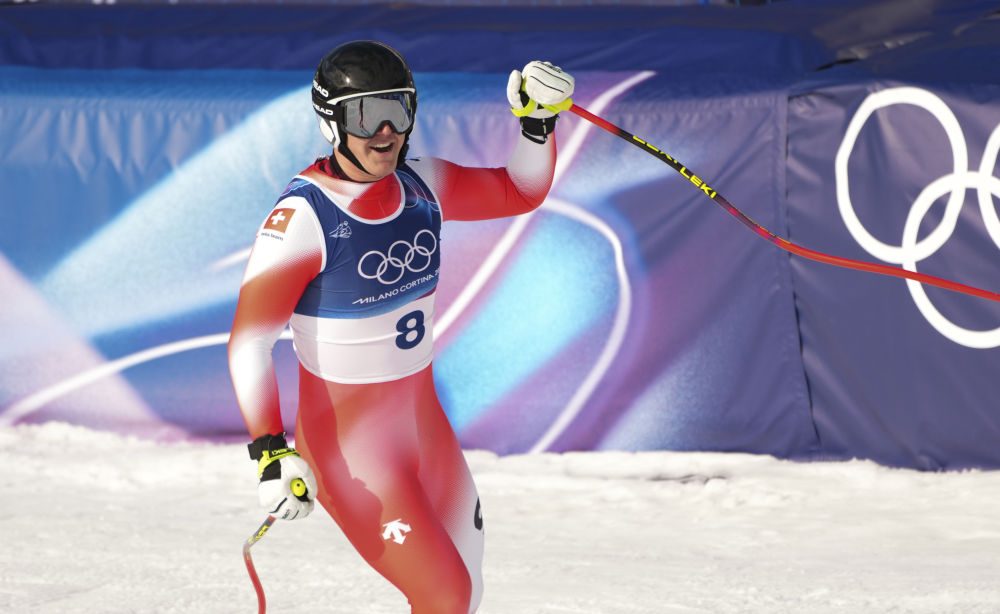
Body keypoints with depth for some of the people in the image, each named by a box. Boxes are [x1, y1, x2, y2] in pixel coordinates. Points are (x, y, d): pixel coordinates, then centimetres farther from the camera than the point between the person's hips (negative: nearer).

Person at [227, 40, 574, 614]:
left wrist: (539, 120, -5)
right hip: (347, 442, -7)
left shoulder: (420, 185, -2)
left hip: (423, 415, 8)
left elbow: (521, 191, 14)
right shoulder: (303, 217, -22)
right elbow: (249, 342, -22)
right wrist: (271, 452, -31)